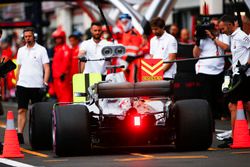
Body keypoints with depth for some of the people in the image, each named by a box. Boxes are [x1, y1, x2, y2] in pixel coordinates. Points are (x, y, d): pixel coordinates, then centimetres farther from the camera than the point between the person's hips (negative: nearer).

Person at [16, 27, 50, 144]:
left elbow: (46, 68, -3)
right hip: (22, 85, 3)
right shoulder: (21, 50, 12)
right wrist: (17, 84, 12)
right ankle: (19, 135, -7)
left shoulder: (41, 50, 0)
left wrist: (45, 83, -13)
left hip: (36, 85, -3)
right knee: (21, 110, -3)